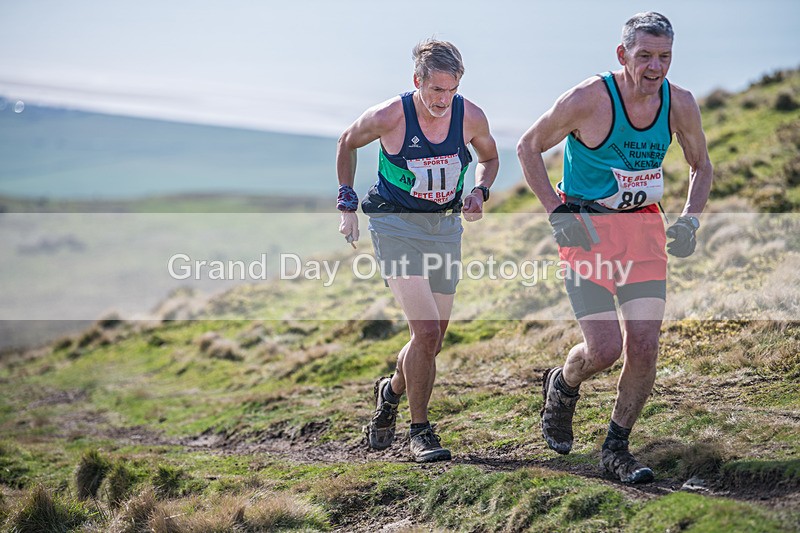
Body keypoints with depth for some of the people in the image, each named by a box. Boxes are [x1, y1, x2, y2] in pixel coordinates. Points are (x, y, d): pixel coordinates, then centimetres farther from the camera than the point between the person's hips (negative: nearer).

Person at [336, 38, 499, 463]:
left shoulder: (471, 117, -9)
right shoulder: (389, 117, -18)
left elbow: (489, 158, 12)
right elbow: (347, 143, 3)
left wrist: (480, 191, -8)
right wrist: (347, 204, 2)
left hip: (445, 226, 4)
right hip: (396, 226, -4)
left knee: (432, 340, 10)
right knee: (427, 332, -18)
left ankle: (391, 391, 42)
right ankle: (420, 430, -2)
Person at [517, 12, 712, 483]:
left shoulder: (681, 104, -4)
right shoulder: (589, 99, -17)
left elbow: (702, 166, 14)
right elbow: (528, 148, -4)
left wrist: (689, 220, -3)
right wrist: (558, 214, -12)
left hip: (645, 230, 4)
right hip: (587, 229, -4)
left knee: (644, 346, -6)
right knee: (604, 350, -10)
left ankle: (616, 448, 12)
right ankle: (562, 387, 26)